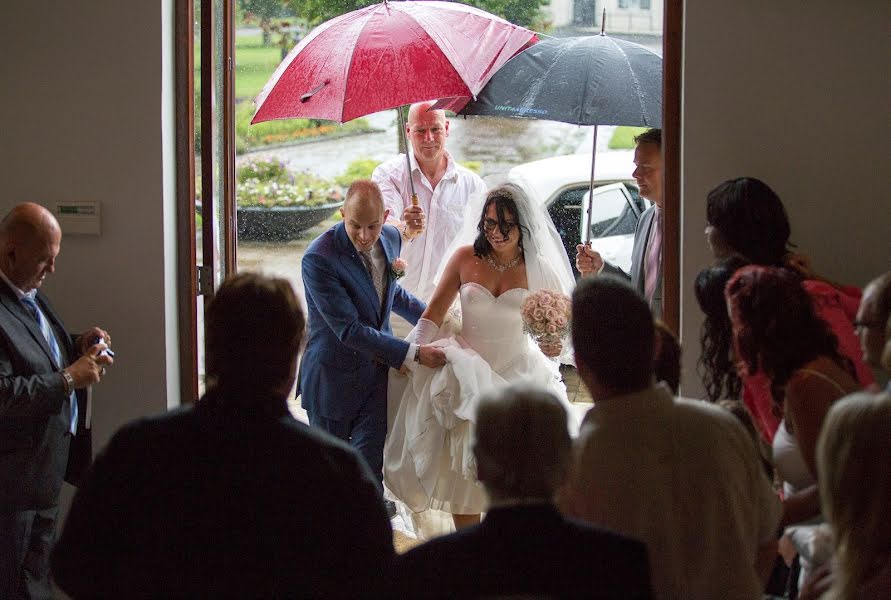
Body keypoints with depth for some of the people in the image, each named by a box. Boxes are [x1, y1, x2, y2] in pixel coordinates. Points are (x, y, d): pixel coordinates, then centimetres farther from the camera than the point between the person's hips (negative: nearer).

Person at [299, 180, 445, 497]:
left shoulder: (391, 238, -3)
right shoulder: (319, 258, -25)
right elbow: (350, 330, -28)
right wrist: (414, 353, -27)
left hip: (377, 370, 4)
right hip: (335, 374, -4)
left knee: (369, 462, -2)